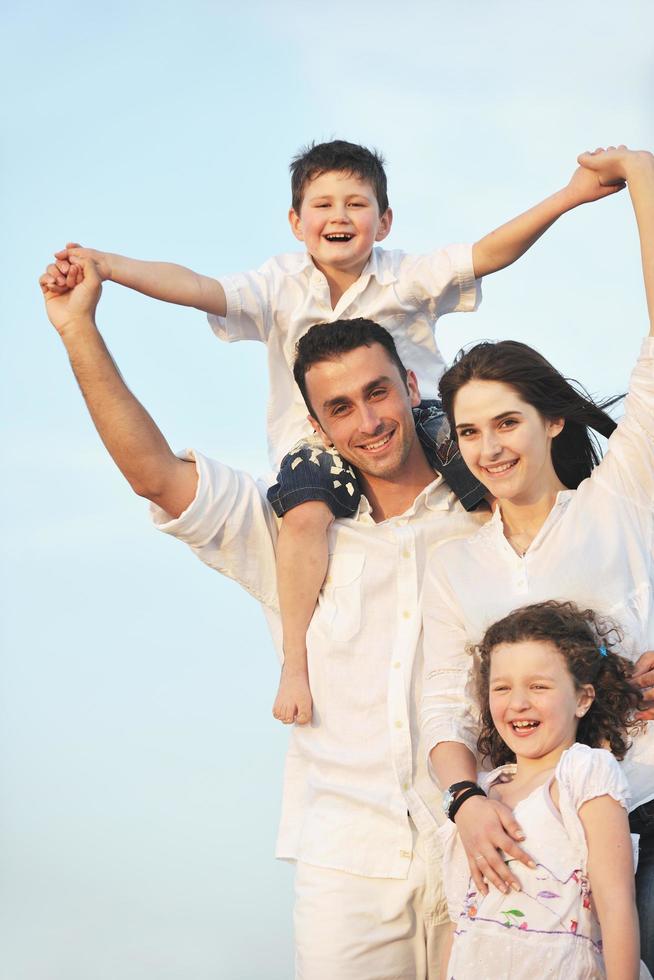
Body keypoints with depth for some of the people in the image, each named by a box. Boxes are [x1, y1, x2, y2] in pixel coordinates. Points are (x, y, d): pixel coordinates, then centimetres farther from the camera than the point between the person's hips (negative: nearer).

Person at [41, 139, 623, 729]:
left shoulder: (406, 278, -3)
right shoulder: (279, 288, -3)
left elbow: (490, 254, -15)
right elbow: (195, 287, -17)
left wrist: (570, 196, -31)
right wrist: (104, 265, -34)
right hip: (318, 438, -1)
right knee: (306, 510, -33)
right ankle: (296, 663, -24)